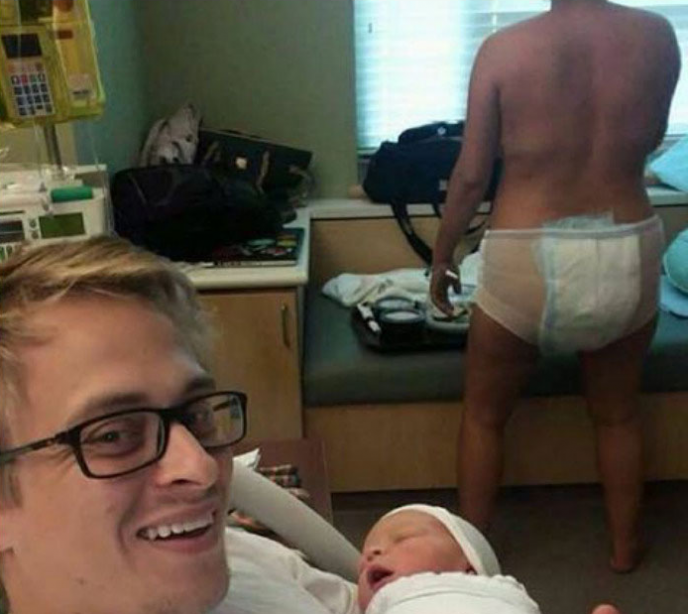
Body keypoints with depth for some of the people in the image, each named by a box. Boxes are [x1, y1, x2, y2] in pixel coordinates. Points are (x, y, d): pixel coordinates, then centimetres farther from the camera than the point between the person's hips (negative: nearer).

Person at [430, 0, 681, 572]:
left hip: (529, 263, -3)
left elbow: (471, 176, -5)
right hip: (628, 255, 3)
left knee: (484, 415, 19)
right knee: (618, 413, 26)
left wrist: (442, 256, 9)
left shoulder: (504, 49, -9)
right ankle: (625, 546, 41)